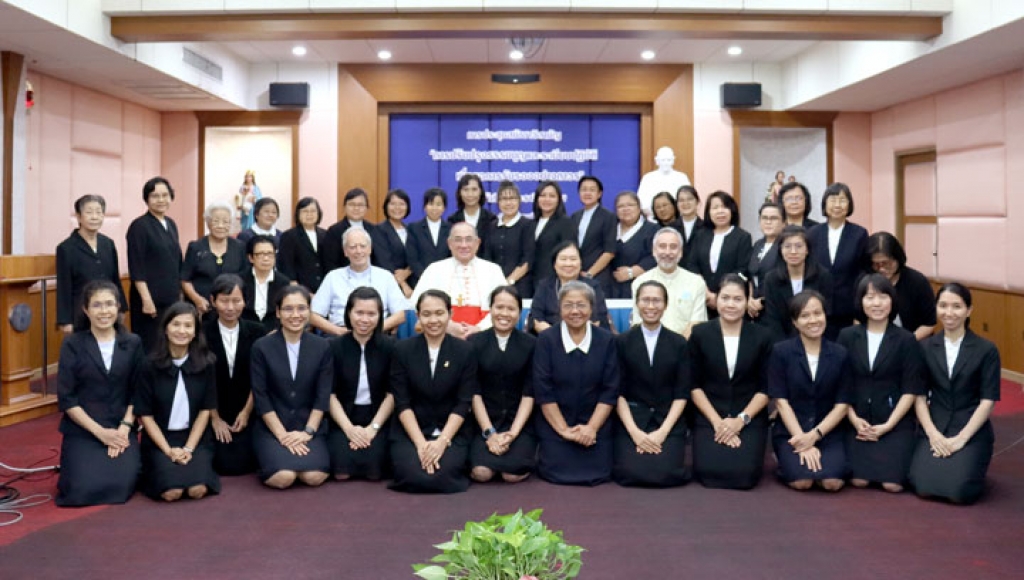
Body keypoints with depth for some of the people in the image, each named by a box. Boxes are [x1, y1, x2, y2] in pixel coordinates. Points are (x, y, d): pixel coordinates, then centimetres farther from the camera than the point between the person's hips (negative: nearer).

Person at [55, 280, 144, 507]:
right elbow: (66, 398, -5)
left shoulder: (132, 343, 4)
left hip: (121, 430, 1)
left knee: (122, 487, -21)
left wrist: (125, 427, -10)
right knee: (85, 490, -21)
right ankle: (75, 465, 14)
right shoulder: (73, 344, -2)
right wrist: (100, 431, -13)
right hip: (82, 430, -1)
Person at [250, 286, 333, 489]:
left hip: (310, 427, 2)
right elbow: (260, 397, -6)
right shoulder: (261, 347, -3)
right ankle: (272, 456, 9)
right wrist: (282, 434, -13)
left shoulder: (322, 347, 2)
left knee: (314, 476, -23)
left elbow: (323, 395, 0)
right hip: (272, 428, -1)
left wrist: (307, 431, -11)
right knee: (283, 477, -25)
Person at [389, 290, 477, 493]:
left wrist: (442, 441, -16)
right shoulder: (402, 349, -1)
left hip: (451, 432, 0)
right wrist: (421, 443, -15)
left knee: (441, 479, -25)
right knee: (415, 478, -25)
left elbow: (463, 403, -4)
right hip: (410, 431, 1)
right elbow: (402, 403, -4)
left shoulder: (465, 351, -1)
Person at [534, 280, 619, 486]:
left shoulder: (606, 340, -1)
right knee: (557, 475, -11)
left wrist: (592, 427, -13)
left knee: (597, 475, -8)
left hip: (595, 424, 1)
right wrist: (564, 429, -12)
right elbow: (543, 392, -9)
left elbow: (610, 390, -3)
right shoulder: (546, 339, -6)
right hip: (554, 424, -1)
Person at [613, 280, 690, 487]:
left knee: (666, 474, -20)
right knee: (631, 473, -21)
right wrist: (635, 432, -12)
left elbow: (682, 393, 1)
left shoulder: (679, 344, 5)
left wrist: (662, 431, -11)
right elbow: (618, 391, -1)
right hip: (631, 421, 0)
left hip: (669, 422, 1)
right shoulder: (622, 342, 2)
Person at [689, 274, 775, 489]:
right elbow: (694, 385, 0)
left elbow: (765, 388, 1)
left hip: (750, 419, 0)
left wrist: (741, 419, -12)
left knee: (744, 474, -20)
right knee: (709, 472, -20)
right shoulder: (699, 334, 0)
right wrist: (717, 421, -11)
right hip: (708, 418, 0)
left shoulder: (762, 336, 1)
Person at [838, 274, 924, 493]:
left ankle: (892, 456, 18)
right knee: (859, 480, -13)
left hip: (896, 421, -1)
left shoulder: (906, 340, -2)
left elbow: (911, 390, -4)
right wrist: (854, 420, -8)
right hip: (858, 420, 1)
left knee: (891, 483, -14)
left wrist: (888, 425, -12)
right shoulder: (847, 336, 2)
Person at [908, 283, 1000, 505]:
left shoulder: (986, 350, -1)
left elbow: (988, 401, -5)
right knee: (923, 487, -19)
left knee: (959, 491, -21)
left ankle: (970, 466, 13)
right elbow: (919, 396, 1)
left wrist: (961, 438, -13)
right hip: (935, 429, 2)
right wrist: (933, 434, -12)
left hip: (972, 431, -2)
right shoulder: (925, 347, 5)